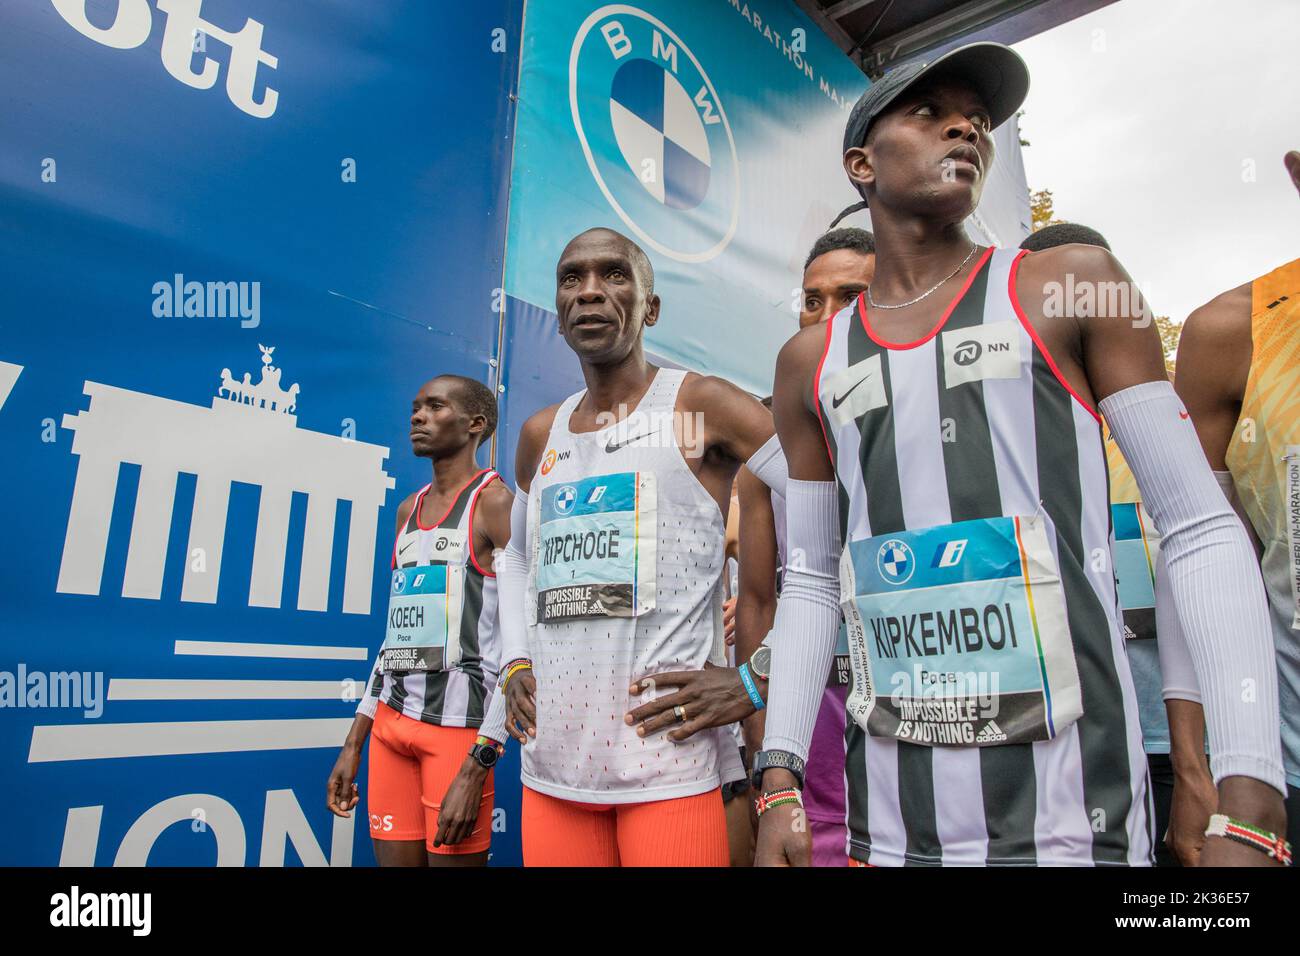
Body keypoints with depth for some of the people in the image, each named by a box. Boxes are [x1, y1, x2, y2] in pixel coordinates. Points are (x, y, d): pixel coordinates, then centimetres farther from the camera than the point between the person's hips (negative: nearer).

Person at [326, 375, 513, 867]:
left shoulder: (494, 500, -8)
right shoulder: (408, 510, 15)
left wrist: (479, 764, -19)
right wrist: (353, 743, 16)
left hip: (456, 722, -6)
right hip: (391, 720, 7)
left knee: (449, 855, 4)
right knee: (393, 856, 13)